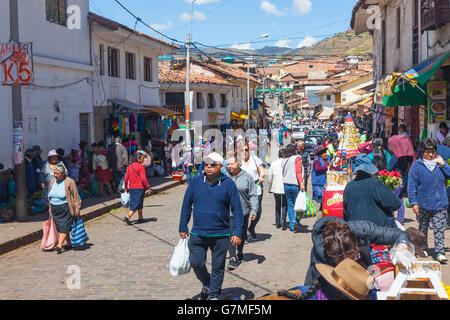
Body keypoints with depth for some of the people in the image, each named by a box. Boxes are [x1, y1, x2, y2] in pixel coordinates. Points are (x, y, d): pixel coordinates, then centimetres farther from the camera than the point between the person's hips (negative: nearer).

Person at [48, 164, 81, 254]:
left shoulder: (70, 182, -11)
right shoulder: (52, 182, 8)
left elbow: (76, 196, -9)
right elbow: (50, 196, 19)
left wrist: (77, 208, -11)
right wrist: (50, 208, 20)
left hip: (66, 209, -7)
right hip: (55, 209, 7)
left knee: (64, 227, -10)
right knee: (59, 227, 9)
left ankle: (59, 246, -16)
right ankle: (69, 244, 20)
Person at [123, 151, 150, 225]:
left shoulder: (129, 167, 6)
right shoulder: (141, 167, -12)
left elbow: (126, 178, 8)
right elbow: (143, 179, -17)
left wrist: (126, 188, 18)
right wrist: (148, 187, -8)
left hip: (131, 188, 7)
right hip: (139, 188, -7)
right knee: (137, 204, -2)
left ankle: (141, 218, 22)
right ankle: (128, 217, -14)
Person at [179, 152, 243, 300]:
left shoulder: (228, 184, -4)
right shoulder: (196, 182, 2)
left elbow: (237, 209, -3)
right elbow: (186, 205, 9)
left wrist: (237, 233, -8)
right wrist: (183, 227, 9)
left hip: (220, 235, -2)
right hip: (197, 234, 2)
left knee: (218, 267, 7)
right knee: (196, 262, 2)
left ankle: (214, 295, 24)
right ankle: (206, 283, 31)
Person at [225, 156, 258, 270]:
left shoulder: (247, 177, 0)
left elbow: (253, 195, 0)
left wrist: (254, 210, -9)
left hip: (243, 211, 0)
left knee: (242, 234, 14)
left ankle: (240, 252, 37)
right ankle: (232, 259, -9)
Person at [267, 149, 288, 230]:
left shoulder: (273, 164, 0)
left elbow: (269, 178, 4)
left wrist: (269, 189, 15)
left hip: (276, 188, 2)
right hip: (285, 188, -2)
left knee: (277, 205, 16)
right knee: (284, 205, 10)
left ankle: (277, 223, 18)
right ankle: (283, 222, -2)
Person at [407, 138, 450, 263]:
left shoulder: (439, 162, 5)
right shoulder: (417, 166, -6)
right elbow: (412, 186, -6)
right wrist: (414, 202, -10)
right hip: (423, 204, -1)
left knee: (439, 229, -4)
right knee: (423, 228, 15)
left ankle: (439, 252, -1)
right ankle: (422, 249, 32)